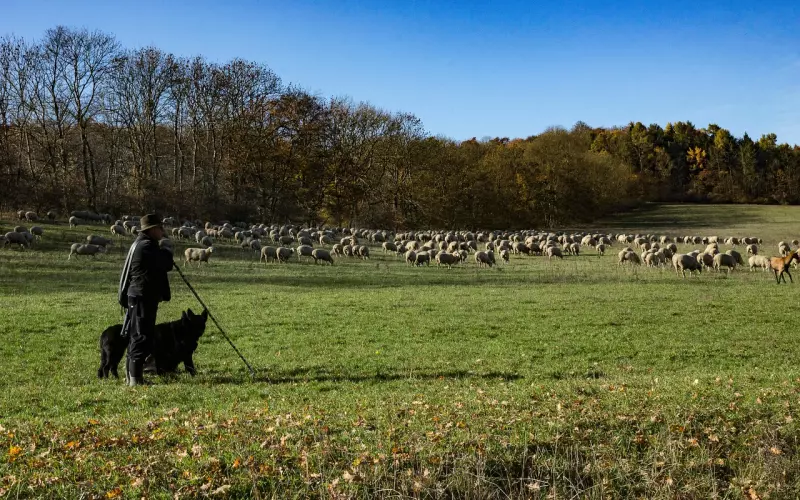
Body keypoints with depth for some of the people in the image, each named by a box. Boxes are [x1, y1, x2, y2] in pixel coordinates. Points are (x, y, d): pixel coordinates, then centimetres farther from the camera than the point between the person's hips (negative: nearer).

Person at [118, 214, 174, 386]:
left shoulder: (140, 244, 18)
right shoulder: (146, 246, -17)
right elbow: (167, 265, -18)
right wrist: (167, 253, 3)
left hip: (139, 297, 11)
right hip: (143, 297, -11)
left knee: (137, 336, 14)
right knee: (141, 337, -8)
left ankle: (132, 376, 21)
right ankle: (135, 378, -6)